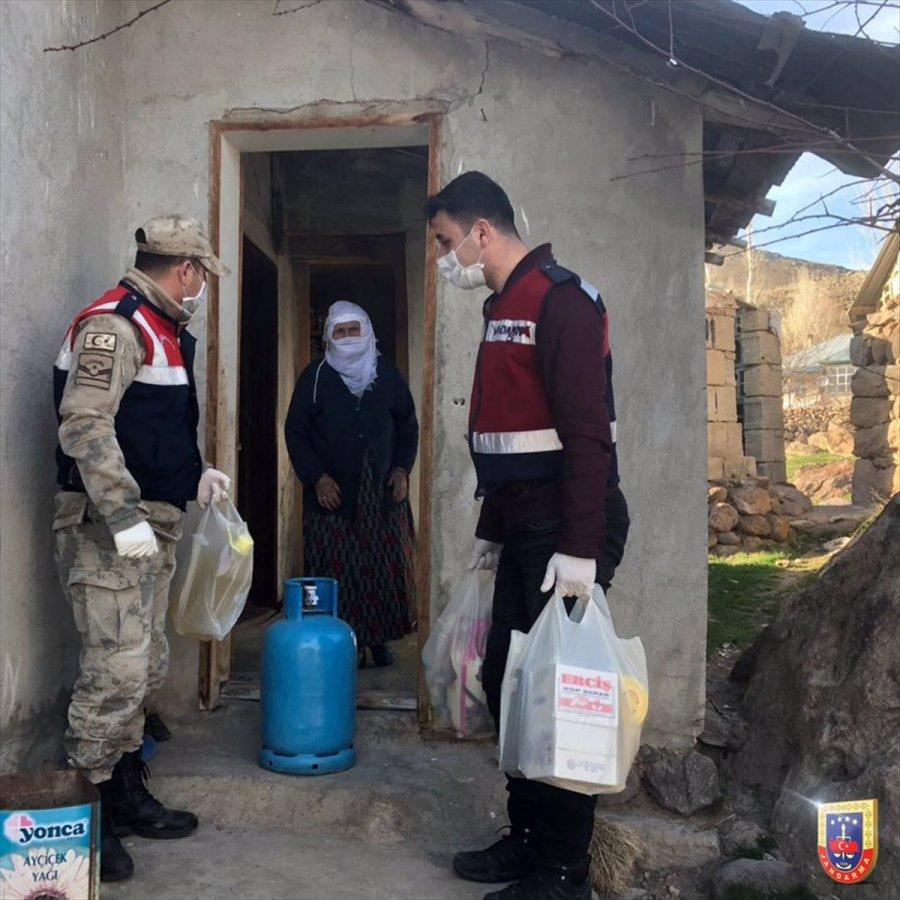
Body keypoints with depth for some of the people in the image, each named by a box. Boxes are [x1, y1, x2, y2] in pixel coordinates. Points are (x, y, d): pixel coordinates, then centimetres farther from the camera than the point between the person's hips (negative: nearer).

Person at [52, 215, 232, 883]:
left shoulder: (165, 332, 18)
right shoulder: (114, 324, -13)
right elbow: (85, 425, -24)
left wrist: (195, 479, 26)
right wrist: (124, 516, -27)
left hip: (153, 525, 10)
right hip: (109, 526, -10)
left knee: (146, 666, 16)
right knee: (116, 669, -9)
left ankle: (128, 797, 29)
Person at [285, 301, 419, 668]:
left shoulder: (387, 374, 8)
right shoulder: (315, 377, 2)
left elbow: (408, 425, 16)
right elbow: (295, 431, 2)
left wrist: (402, 468, 2)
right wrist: (316, 477, -8)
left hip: (383, 491, 2)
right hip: (332, 493, -2)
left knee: (386, 568, 1)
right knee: (338, 572, -4)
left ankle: (378, 638, 13)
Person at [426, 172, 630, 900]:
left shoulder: (560, 300, -13)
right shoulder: (504, 308, 16)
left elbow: (587, 433, -20)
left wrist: (580, 549, -24)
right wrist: (490, 533, 21)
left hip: (567, 533, -9)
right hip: (523, 532, 9)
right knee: (507, 681, 14)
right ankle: (527, 836, 30)